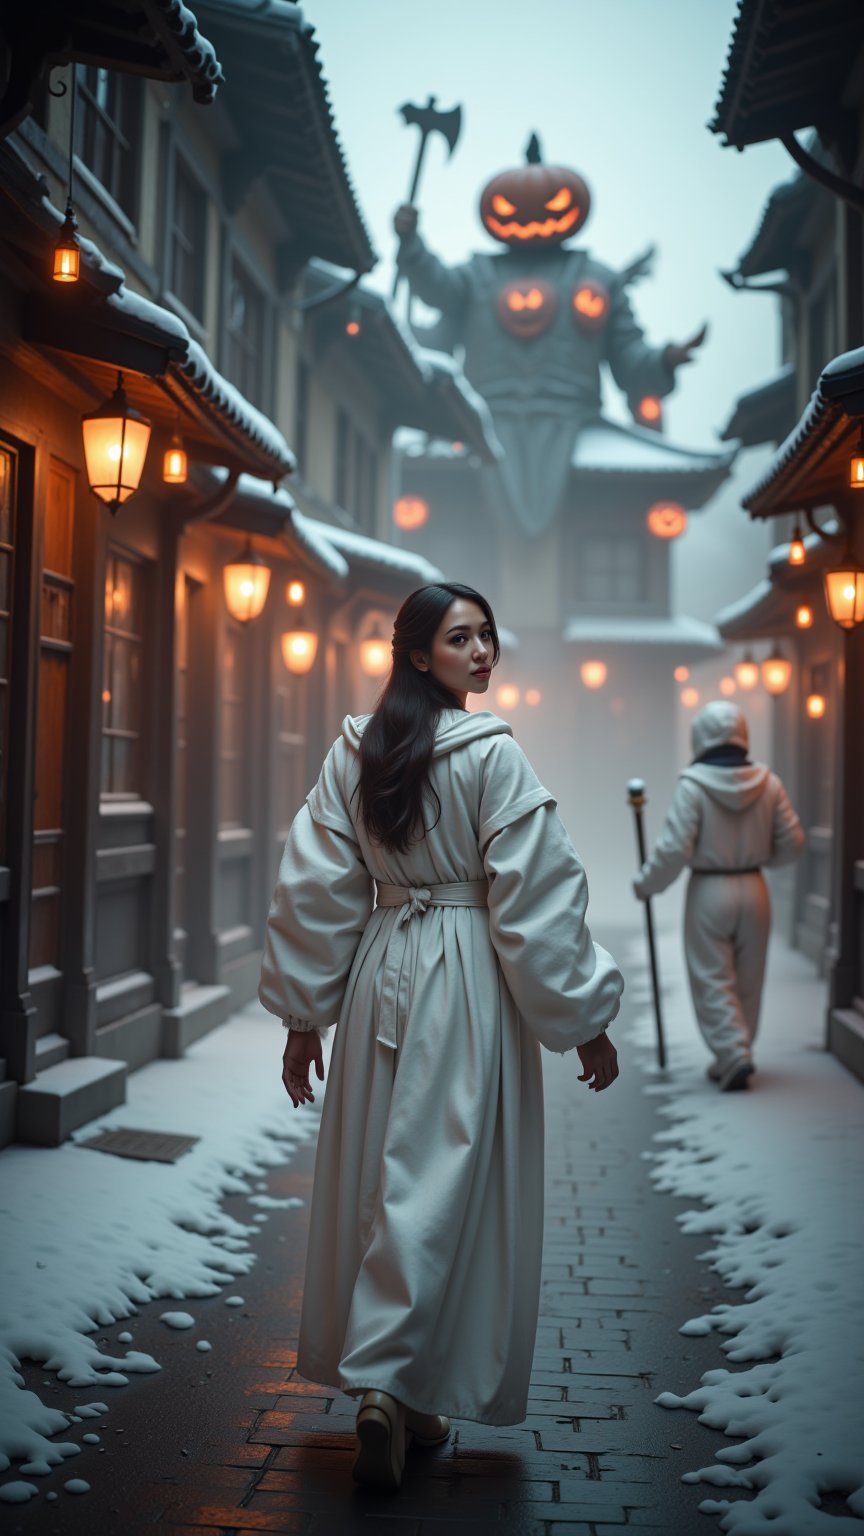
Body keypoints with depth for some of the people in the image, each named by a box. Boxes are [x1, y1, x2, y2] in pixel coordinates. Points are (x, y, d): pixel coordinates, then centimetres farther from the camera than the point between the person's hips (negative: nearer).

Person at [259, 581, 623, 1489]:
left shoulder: (352, 752, 4)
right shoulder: (491, 753, -11)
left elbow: (314, 888, 5)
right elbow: (536, 898, -12)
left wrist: (303, 1012, 12)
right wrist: (585, 1021, -5)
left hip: (379, 972, 6)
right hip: (470, 980, -5)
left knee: (376, 1172, 13)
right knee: (444, 1177, 0)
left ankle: (379, 1378, 25)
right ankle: (388, 1379, -6)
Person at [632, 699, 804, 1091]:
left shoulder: (693, 785, -13)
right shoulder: (767, 782, -1)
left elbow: (674, 848, -17)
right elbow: (791, 843, 3)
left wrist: (645, 883, -3)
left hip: (709, 890, -4)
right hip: (753, 889, 4)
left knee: (712, 979, 4)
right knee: (747, 980, 14)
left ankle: (734, 1056, -8)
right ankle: (731, 1059, 23)